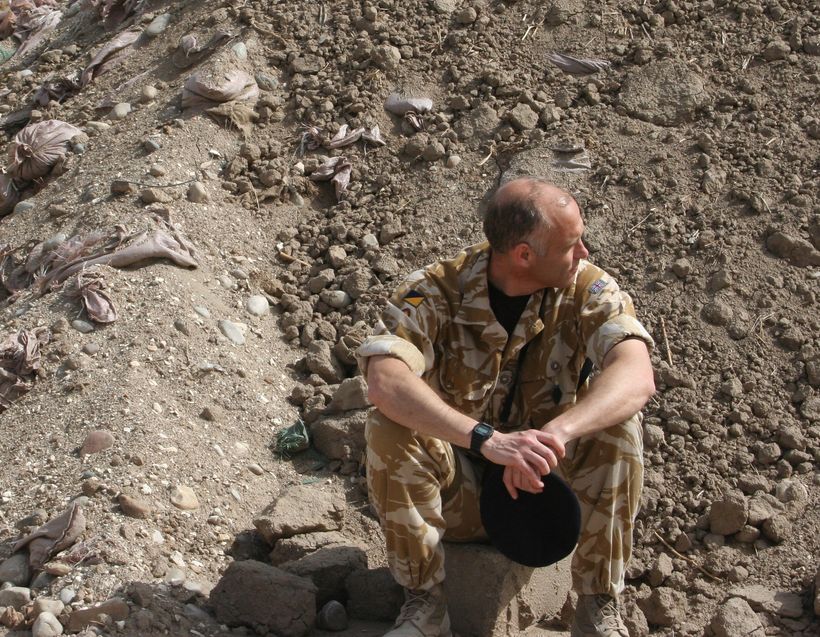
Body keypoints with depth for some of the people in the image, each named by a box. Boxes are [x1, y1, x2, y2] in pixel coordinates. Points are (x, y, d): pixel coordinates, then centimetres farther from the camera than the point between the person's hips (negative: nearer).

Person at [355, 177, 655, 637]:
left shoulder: (589, 288, -14)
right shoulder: (436, 292, -19)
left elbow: (638, 377, -32)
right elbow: (384, 379, -37)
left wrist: (557, 433, -50)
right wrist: (487, 439, -50)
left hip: (548, 482, 1)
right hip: (460, 488, -1)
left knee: (618, 421, -27)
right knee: (388, 429, -29)